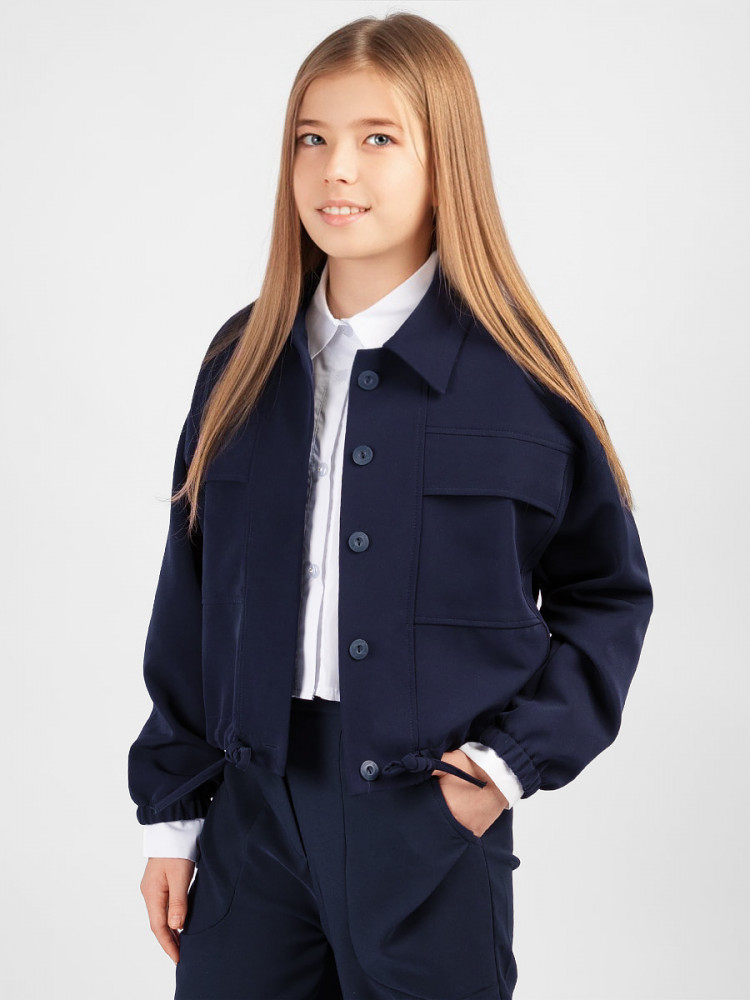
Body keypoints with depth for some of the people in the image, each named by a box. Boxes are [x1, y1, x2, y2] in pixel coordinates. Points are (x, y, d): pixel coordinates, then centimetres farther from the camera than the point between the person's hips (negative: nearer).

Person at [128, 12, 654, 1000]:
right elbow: (192, 600, 9)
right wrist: (171, 809, 8)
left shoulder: (517, 372, -7)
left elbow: (608, 594, 3)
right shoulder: (246, 360, 4)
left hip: (431, 816, -3)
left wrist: (515, 758, -8)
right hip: (254, 804, 3)